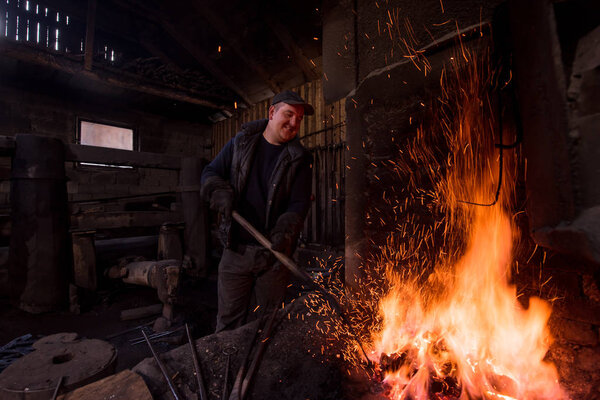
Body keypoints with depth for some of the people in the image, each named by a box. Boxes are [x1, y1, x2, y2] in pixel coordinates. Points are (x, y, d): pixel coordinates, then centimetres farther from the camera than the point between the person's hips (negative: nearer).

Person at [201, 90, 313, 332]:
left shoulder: (299, 159, 1)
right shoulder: (240, 143, 7)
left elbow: (299, 205, -5)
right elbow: (210, 173, 12)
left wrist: (284, 234, -23)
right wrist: (221, 193, -10)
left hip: (274, 253, -1)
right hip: (236, 250, 1)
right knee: (229, 319, 10)